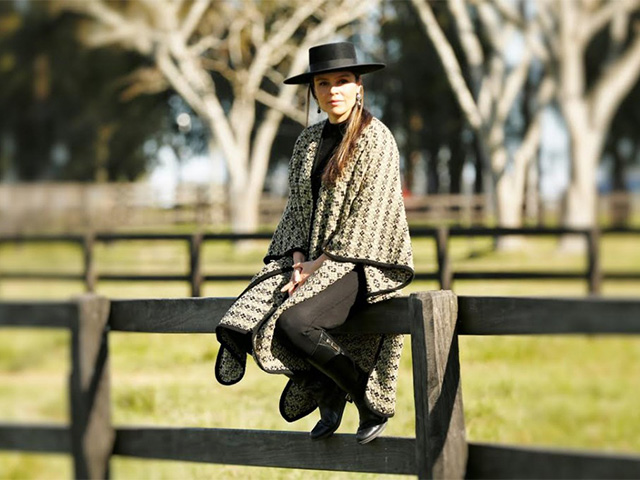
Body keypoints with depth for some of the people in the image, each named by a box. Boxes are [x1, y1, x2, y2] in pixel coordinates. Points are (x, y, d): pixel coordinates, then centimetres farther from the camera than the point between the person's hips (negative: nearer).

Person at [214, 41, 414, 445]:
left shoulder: (376, 139, -6)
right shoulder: (309, 142, 13)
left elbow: (367, 217, -12)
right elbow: (297, 208, 11)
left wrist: (320, 263, -15)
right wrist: (299, 260, -6)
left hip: (360, 261, -7)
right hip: (312, 259, 7)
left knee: (293, 322, -32)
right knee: (244, 323, -16)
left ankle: (372, 401, -9)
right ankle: (327, 394, 6)